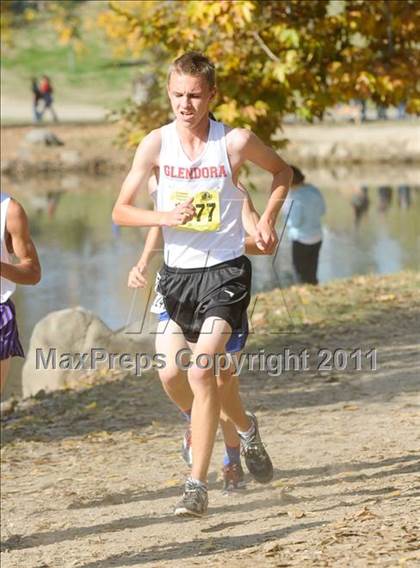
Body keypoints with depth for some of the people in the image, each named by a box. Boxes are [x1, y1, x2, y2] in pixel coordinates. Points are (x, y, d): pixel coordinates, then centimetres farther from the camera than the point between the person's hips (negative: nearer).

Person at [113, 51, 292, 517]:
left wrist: (267, 220, 0)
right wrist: (166, 217, -18)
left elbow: (281, 171, 13)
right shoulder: (156, 144, -4)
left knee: (203, 369, -19)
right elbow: (120, 211, -1)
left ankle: (197, 485, -14)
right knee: (171, 373, 9)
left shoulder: (236, 142, -8)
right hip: (178, 271, 4)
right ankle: (244, 427, 39)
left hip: (225, 270, -4)